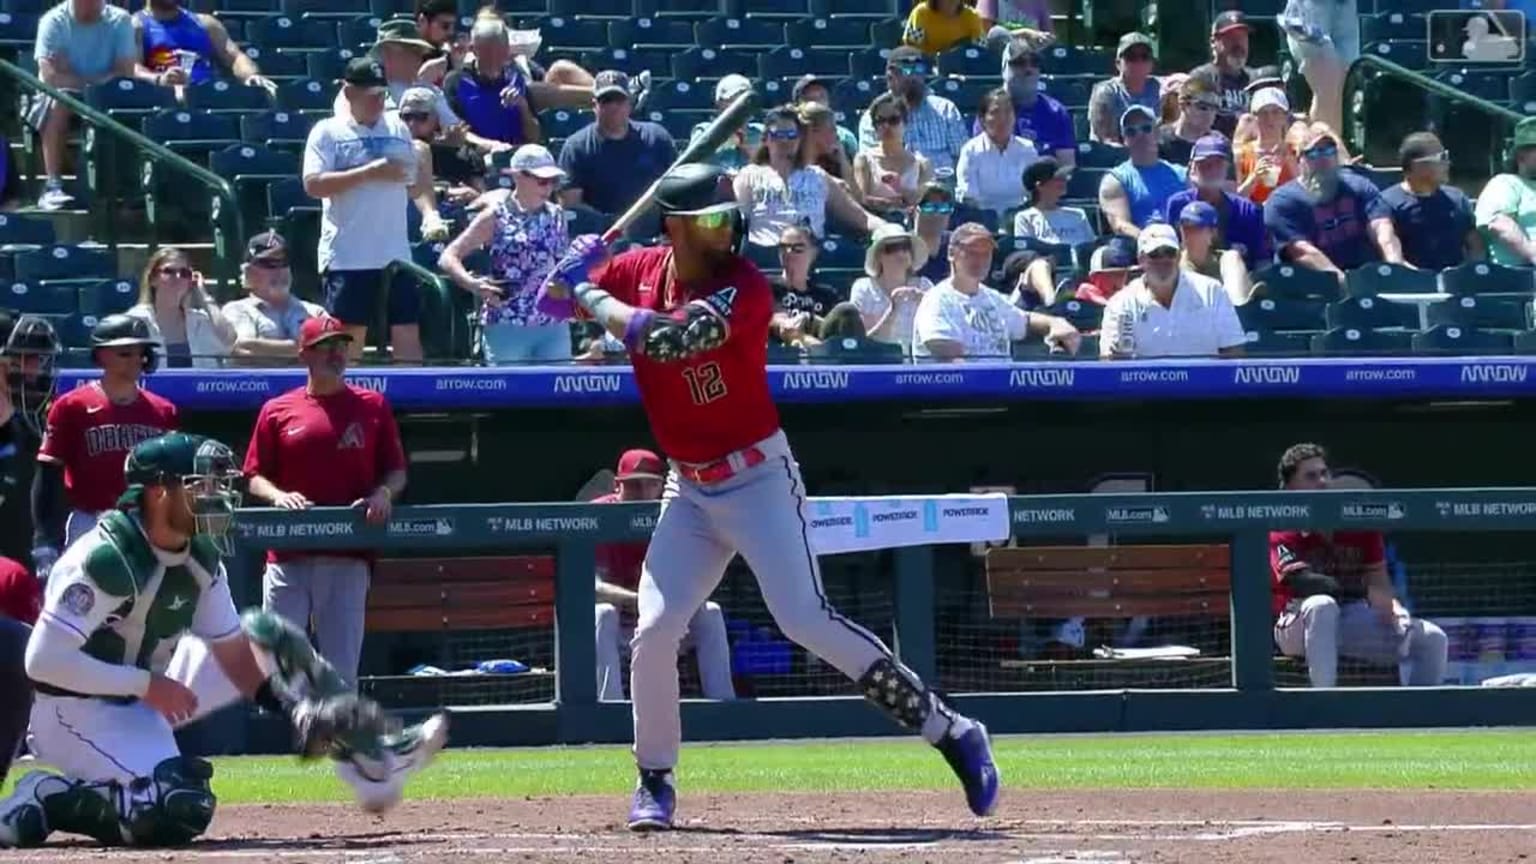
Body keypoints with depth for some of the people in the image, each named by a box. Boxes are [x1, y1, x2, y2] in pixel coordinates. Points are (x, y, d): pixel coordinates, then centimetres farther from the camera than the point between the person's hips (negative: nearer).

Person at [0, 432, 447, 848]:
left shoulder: (201, 559, -2)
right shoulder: (105, 559, -27)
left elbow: (236, 657, 3)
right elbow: (43, 660, -30)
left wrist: (310, 717, -10)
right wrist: (147, 685, -27)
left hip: (142, 694, 9)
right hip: (77, 709, -9)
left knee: (263, 638, 9)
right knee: (182, 812, -30)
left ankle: (367, 758, 12)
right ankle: (46, 800, -13)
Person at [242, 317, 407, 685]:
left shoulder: (373, 406, 10)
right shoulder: (277, 411, 8)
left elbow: (397, 472, 12)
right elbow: (254, 477, 9)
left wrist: (384, 493, -10)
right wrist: (277, 496, -12)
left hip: (348, 558, 0)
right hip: (288, 557, 0)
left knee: (342, 663, 1)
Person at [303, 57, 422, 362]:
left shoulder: (397, 128, 13)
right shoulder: (328, 132, -2)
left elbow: (415, 180, 22)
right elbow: (313, 184, -14)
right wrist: (368, 173, -18)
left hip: (396, 253, 5)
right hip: (348, 256, -5)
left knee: (407, 332, 3)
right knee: (349, 337, -2)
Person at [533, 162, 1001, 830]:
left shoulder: (743, 287, -18)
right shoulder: (640, 271, 2)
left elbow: (666, 337, -32)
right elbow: (550, 303, 12)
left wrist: (589, 295, -20)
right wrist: (571, 275, -11)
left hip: (759, 479, -6)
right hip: (689, 491, 6)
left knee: (808, 621, -16)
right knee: (654, 631, -4)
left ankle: (952, 733, -11)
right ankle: (655, 781, 15)